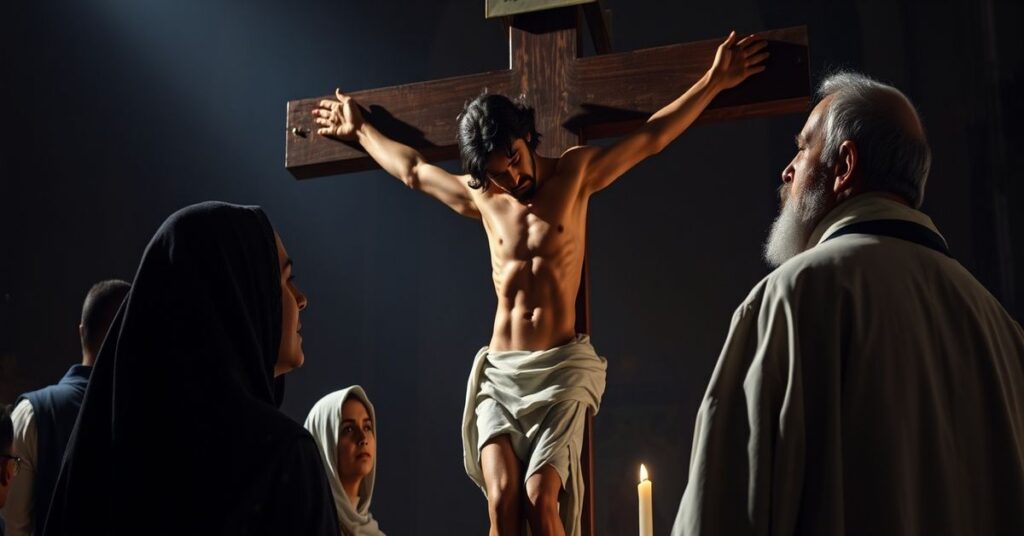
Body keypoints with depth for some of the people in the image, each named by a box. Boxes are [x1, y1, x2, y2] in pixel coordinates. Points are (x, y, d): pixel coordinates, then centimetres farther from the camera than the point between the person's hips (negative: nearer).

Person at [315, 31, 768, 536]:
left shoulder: (574, 172, 4)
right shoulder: (479, 198, 11)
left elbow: (651, 136, 4)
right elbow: (412, 169, 27)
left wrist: (712, 81, 0)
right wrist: (359, 130, 38)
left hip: (561, 367, -2)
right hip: (499, 370, 2)